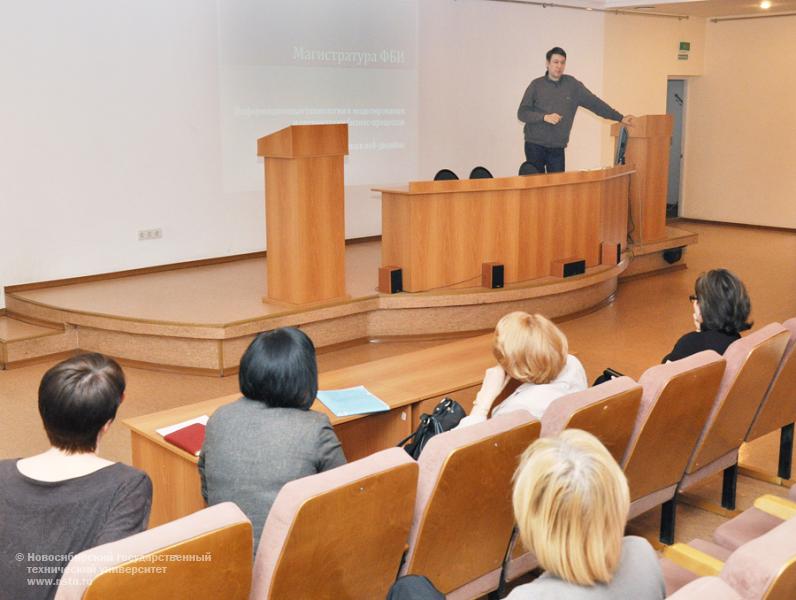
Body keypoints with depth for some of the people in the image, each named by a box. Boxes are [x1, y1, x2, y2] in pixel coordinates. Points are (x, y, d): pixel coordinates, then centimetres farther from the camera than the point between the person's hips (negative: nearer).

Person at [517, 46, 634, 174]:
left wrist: (620, 118, 5)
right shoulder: (537, 85, 0)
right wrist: (544, 117, -18)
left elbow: (594, 103, 7)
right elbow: (522, 113, -4)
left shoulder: (572, 85, 5)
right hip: (535, 145, -2)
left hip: (557, 148, 2)